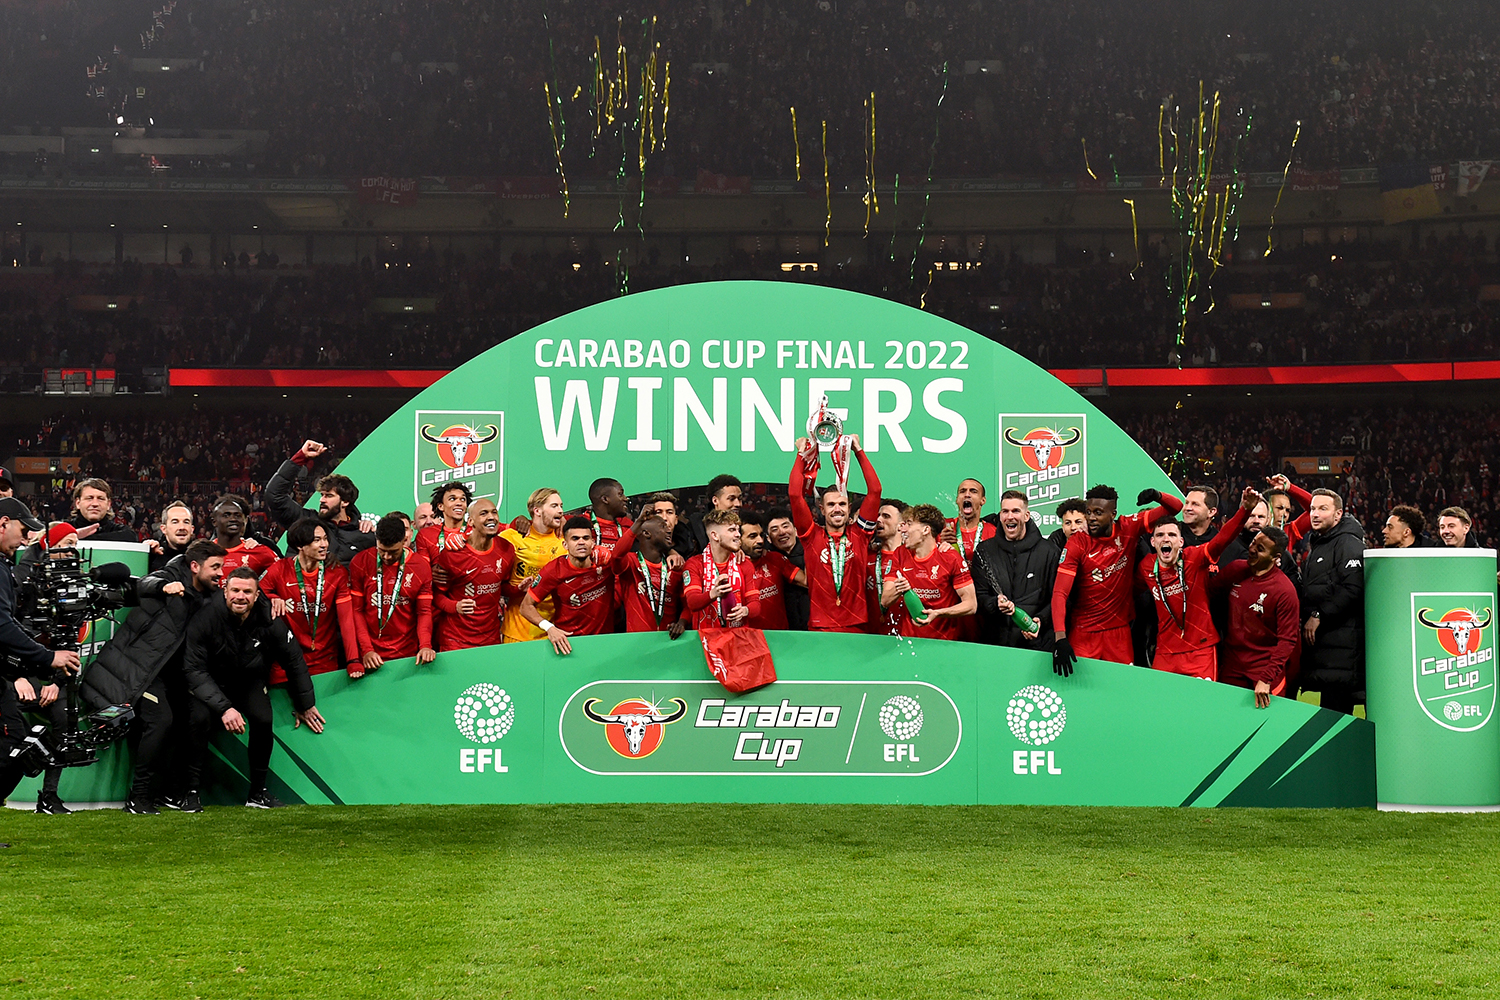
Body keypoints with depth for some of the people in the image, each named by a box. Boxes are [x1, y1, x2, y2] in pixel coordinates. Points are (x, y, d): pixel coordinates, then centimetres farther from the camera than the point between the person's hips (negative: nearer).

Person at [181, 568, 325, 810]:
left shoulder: (268, 620, -18)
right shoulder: (206, 618, -26)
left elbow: (294, 661, -2)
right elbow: (194, 670, -25)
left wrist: (304, 704, 7)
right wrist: (224, 707, -34)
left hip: (250, 680, 2)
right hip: (211, 681, -2)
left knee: (263, 720, -23)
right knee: (199, 719, -28)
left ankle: (258, 792, -6)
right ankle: (193, 791, -13)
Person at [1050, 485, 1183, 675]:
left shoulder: (1128, 529, -3)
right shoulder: (1077, 543, -9)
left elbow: (1175, 507, 2)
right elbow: (1059, 593, -17)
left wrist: (1157, 495, -22)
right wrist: (1060, 638, -30)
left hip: (1120, 632, 2)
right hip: (1084, 635, -2)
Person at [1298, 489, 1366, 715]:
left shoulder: (1348, 544, -8)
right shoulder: (1316, 546, 23)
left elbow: (1352, 589, -21)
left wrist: (1319, 616, -17)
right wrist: (1306, 617, 15)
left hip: (1341, 641, -10)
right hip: (1320, 639, 10)